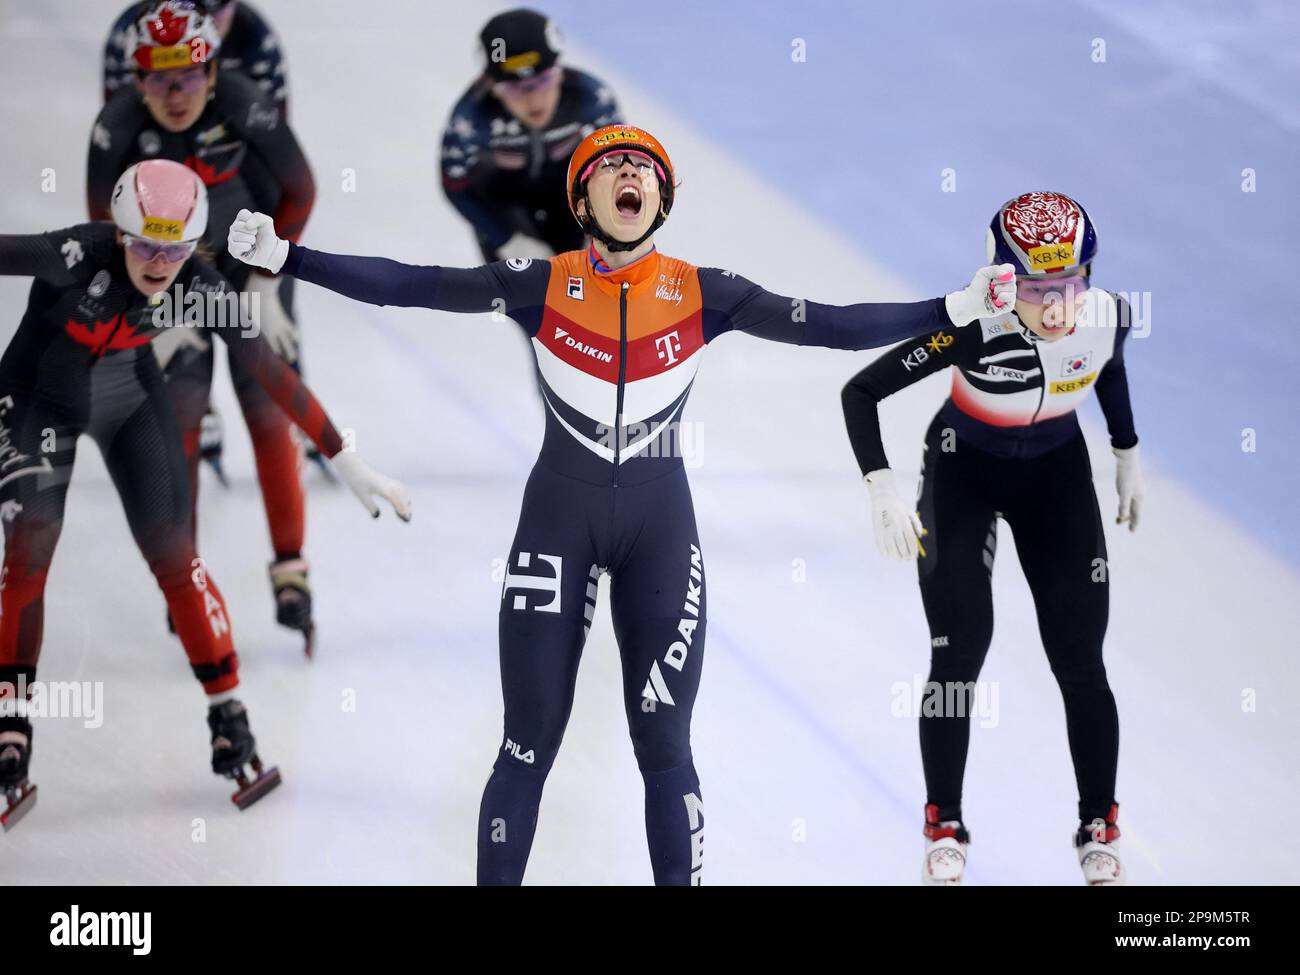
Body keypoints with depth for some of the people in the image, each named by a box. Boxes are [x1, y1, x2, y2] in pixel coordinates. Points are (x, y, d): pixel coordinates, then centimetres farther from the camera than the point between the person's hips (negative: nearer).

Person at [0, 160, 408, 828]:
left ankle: (228, 714, 11)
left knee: (172, 554, -2)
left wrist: (347, 463, -8)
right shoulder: (79, 255, -33)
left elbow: (271, 372, -13)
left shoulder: (200, 289, -21)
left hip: (130, 397, 3)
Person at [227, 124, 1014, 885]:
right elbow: (407, 287, -10)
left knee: (664, 745, 2)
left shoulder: (702, 293, -2)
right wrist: (285, 257, -18)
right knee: (531, 741, 1)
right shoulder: (543, 286, -5)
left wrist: (957, 309, -11)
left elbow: (824, 325, -5)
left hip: (659, 522, 1)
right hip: (560, 516, -1)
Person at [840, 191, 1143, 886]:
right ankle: (945, 829, 12)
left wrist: (1127, 456, 11)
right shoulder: (972, 326, -35)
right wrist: (881, 488, -38)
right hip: (964, 471, -3)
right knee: (959, 655, -6)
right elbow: (860, 392, -29)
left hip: (1057, 472, 3)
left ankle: (1099, 831, 16)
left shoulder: (1107, 317, -23)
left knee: (1080, 663, 0)